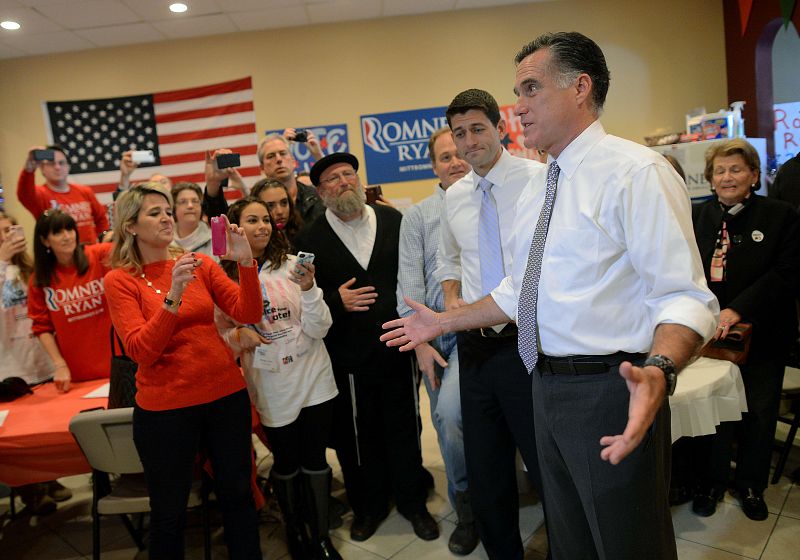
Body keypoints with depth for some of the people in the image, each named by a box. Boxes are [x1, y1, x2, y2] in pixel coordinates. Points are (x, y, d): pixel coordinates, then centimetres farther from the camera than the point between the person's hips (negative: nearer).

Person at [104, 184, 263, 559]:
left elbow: (249, 314, -6)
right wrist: (173, 296, -27)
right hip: (166, 407, -2)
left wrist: (245, 262, -20)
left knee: (238, 496, 15)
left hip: (226, 395, 3)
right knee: (169, 512, 12)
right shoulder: (120, 279, -5)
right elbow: (141, 351, -15)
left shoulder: (198, 262, 2)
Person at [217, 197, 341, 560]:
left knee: (315, 461, 12)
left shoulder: (290, 265, -6)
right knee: (286, 464, 15)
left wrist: (308, 288, -23)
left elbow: (319, 330, -8)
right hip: (272, 389, 0)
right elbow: (221, 333, 6)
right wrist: (237, 336, -15)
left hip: (315, 379, 1)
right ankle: (295, 531, 40)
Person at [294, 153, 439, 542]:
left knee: (404, 427, 13)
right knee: (357, 435, 11)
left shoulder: (393, 220, 4)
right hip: (349, 359, -1)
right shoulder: (309, 239, -1)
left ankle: (411, 500, 34)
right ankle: (368, 505, 34)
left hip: (398, 346, 2)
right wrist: (336, 301, -16)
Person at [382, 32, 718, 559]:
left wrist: (658, 372, -39)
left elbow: (686, 297, -20)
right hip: (548, 385, 8)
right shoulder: (537, 189, 12)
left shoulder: (636, 171, -14)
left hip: (611, 391, -8)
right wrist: (443, 322, 18)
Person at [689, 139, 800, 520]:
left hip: (761, 336, -1)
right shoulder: (698, 217, 3)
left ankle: (751, 486, 34)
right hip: (709, 338, 1)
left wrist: (738, 310, -23)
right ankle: (711, 482, 29)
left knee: (758, 414, 13)